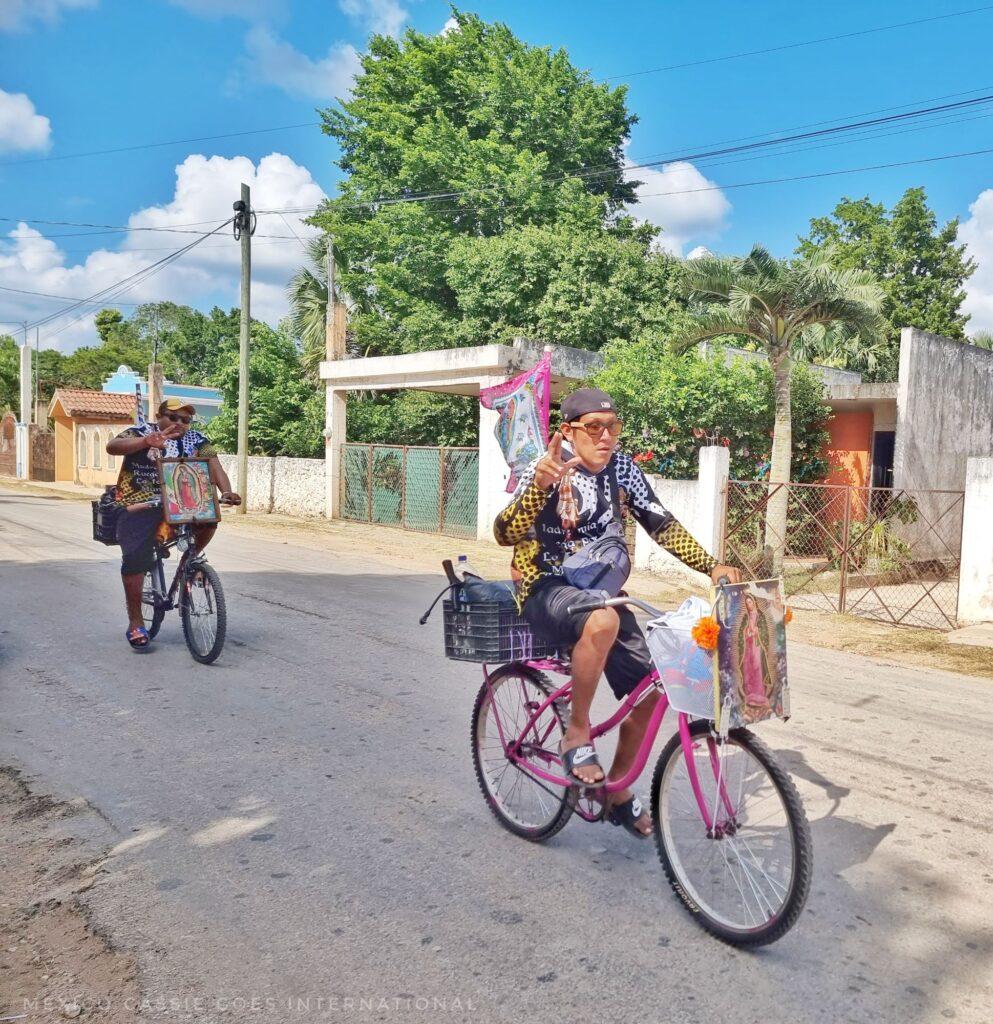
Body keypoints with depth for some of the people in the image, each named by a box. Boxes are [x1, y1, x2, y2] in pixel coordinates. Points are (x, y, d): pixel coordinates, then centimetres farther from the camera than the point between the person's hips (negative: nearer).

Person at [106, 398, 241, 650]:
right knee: (135, 558, -15)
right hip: (140, 506, -3)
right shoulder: (142, 433, -3)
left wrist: (226, 492, -29)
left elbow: (214, 465, -8)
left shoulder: (196, 440, 5)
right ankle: (135, 622, -1)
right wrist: (146, 442, -39)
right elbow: (112, 446, -21)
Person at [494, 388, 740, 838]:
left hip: (600, 590, 6)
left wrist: (713, 567, -12)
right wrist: (539, 485, -50)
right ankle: (577, 734, -16)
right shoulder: (550, 468, -18)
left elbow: (662, 525, 1)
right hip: (546, 589, -6)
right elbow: (506, 533, -31)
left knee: (650, 691, -2)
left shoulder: (622, 469, -1)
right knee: (602, 621, -39)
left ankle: (617, 791, 21)